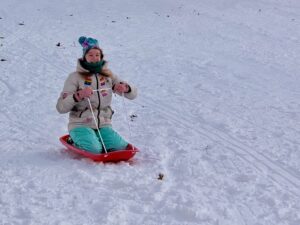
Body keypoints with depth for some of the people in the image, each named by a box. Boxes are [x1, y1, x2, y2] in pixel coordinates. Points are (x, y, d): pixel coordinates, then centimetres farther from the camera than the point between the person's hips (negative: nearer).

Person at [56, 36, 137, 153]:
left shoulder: (108, 75, 9)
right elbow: (61, 107, -11)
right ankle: (78, 141, 4)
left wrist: (126, 88, -17)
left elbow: (133, 94, 7)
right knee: (95, 150, -30)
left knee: (121, 148, -19)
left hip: (103, 125, 4)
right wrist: (78, 95, -28)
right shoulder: (75, 77, -4)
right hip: (81, 125, -4)